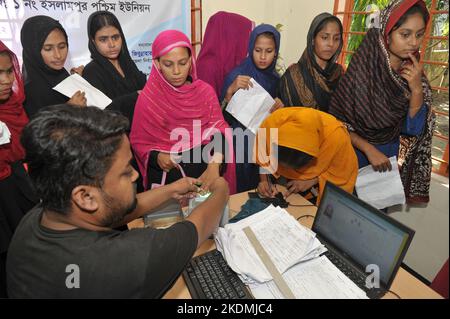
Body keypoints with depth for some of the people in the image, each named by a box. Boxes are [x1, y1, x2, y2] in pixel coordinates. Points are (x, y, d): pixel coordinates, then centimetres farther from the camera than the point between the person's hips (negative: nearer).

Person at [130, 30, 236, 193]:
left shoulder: (205, 91, 0)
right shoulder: (147, 98, -3)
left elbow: (218, 131, -7)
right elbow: (139, 142, 3)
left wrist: (214, 165, -24)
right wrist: (156, 157, -17)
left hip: (205, 172, 1)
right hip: (166, 176, 0)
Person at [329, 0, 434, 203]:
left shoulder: (414, 74, -6)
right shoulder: (364, 67, -19)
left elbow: (413, 129, -9)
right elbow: (339, 122, -15)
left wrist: (417, 89, -22)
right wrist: (369, 150, -22)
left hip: (388, 163, 4)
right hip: (355, 156, -4)